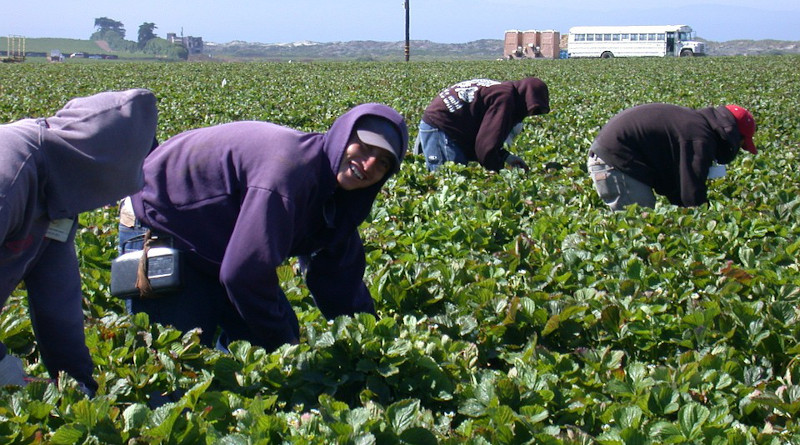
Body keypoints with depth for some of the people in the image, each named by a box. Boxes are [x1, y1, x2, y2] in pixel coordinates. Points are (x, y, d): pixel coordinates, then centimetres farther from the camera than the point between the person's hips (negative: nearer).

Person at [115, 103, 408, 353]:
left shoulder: (334, 191, -2)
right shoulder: (291, 166, -33)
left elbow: (342, 287, 6)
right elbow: (244, 273, -35)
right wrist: (282, 344, -23)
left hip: (215, 246, 10)